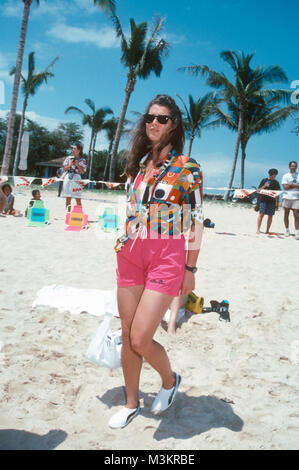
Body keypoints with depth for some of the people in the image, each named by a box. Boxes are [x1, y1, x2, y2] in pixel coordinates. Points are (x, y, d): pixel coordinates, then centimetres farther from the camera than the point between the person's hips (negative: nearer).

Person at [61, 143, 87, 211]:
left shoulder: (82, 160, 4)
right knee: (68, 198, 4)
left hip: (76, 178, -3)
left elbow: (82, 172, -1)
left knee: (78, 199, -5)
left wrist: (77, 165, -11)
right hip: (68, 178, 3)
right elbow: (64, 169, 10)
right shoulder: (68, 158, 11)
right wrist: (70, 165, -6)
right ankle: (68, 212, 10)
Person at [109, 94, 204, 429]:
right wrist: (123, 245, 16)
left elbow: (196, 221, -5)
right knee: (127, 336, 8)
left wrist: (190, 268, -7)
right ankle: (131, 404, 28)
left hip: (167, 257, -5)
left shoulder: (187, 168, -5)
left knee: (140, 339, -9)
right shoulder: (137, 164, 11)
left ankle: (170, 379, 24)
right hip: (131, 255, 6)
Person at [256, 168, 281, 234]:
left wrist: (277, 203, 9)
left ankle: (267, 231, 8)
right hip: (263, 200, -3)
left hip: (272, 201, 3)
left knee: (270, 216, 2)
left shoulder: (276, 183, 10)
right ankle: (258, 229, -2)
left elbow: (277, 194, 12)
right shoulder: (264, 180, 3)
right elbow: (259, 190, 2)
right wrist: (264, 186, -16)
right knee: (261, 214, -8)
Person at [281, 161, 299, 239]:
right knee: (286, 214, 7)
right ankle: (287, 230, 20)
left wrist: (291, 185, -8)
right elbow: (285, 187, -5)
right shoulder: (285, 176, 7)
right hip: (287, 197, 0)